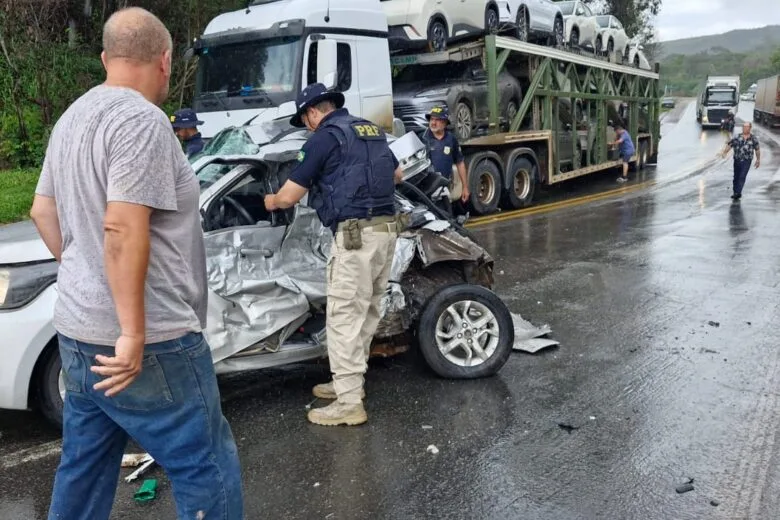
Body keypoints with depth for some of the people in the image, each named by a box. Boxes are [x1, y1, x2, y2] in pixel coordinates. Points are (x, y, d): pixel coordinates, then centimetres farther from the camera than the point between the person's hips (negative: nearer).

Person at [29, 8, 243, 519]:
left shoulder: (74, 117, 14)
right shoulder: (142, 119, -16)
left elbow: (43, 210, 22)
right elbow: (123, 229, -26)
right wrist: (134, 332, -22)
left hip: (77, 329, 10)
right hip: (149, 341, -9)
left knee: (83, 471, 21)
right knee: (208, 472, 3)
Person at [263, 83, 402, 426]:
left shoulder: (324, 137, -5)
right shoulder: (372, 130, 18)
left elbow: (289, 197, -5)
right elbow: (397, 174, 34)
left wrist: (271, 201, 17)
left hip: (356, 234, -9)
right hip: (386, 229, 9)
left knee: (344, 316, -3)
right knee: (366, 312, 15)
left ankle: (349, 403, 1)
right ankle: (349, 382, 27)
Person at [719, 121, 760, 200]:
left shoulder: (753, 139, 1)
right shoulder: (737, 138, 1)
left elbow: (757, 149, 11)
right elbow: (729, 144, -2)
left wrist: (758, 160, 15)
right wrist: (724, 152, -19)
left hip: (746, 161, -2)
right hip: (737, 160, 2)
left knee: (742, 177, -13)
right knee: (736, 177, 12)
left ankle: (738, 193, -16)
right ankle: (735, 192, 25)